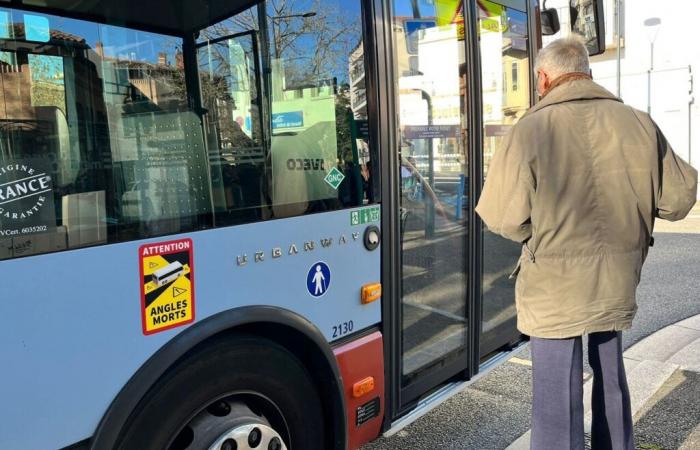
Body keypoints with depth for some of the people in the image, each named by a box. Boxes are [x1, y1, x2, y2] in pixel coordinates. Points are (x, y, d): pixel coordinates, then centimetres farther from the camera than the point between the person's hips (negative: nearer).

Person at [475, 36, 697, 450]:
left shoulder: (530, 130, -15)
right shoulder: (638, 123, -1)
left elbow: (502, 216, -15)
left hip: (555, 285, -5)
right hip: (618, 281, 5)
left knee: (558, 389, 6)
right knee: (610, 374, 24)